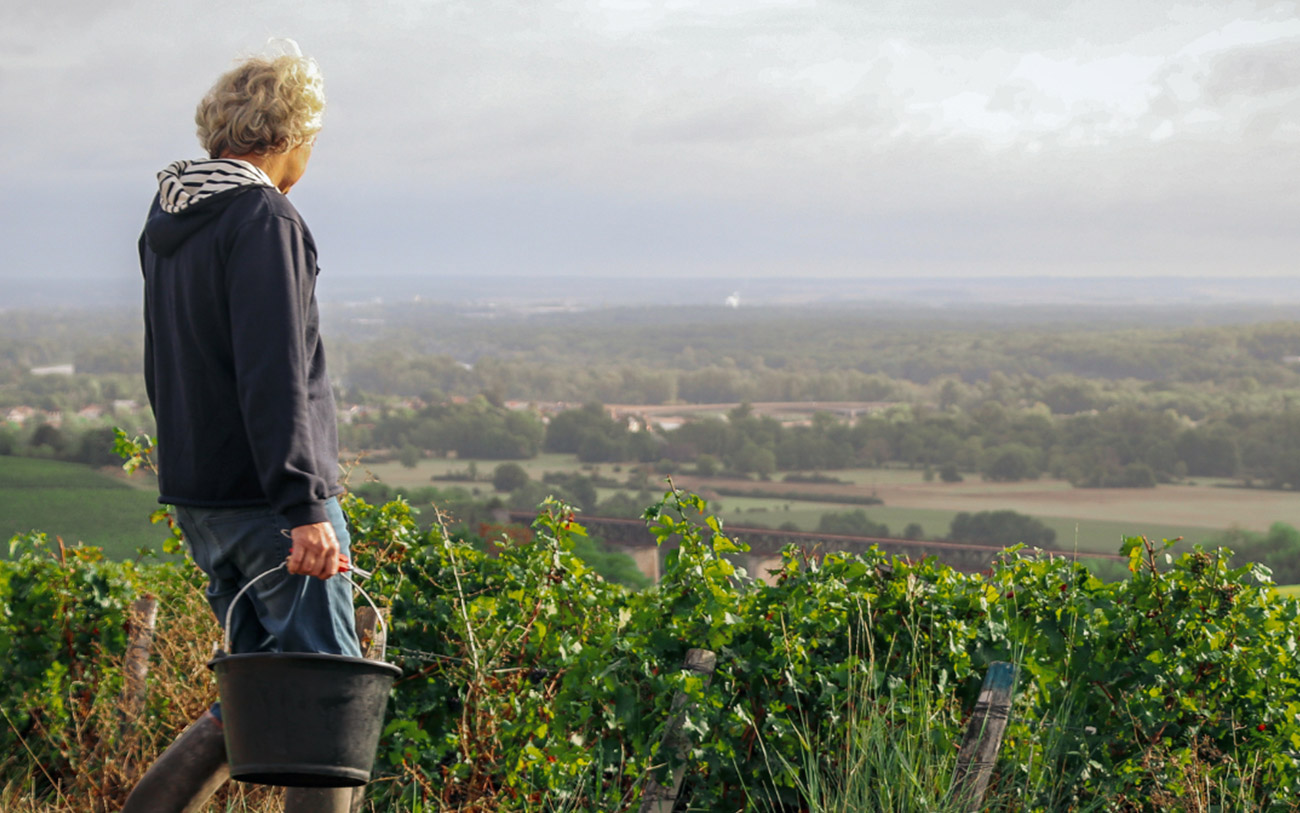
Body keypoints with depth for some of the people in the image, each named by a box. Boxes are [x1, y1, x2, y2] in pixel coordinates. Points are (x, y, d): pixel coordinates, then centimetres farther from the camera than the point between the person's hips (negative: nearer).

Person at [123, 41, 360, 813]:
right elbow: (275, 377, -22)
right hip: (269, 499, -9)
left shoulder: (166, 224, 15)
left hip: (198, 497, 9)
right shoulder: (264, 220, -13)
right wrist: (304, 505, -24)